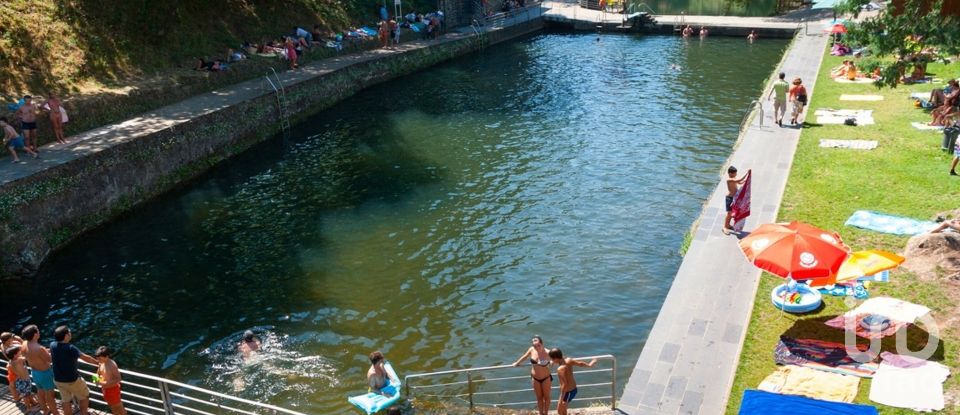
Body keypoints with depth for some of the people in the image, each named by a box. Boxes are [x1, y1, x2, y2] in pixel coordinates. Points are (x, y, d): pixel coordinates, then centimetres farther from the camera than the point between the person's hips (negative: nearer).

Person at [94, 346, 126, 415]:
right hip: (105, 388, 7)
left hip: (113, 389, -7)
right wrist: (97, 379, -12)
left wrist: (106, 383, -32)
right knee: (111, 405, 24)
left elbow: (118, 379, -25)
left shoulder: (112, 365, -27)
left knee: (117, 405, 10)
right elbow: (98, 373, 10)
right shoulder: (101, 363, -8)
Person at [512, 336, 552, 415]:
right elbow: (525, 356, 6)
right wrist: (517, 363, 18)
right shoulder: (531, 350, -14)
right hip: (535, 378, 3)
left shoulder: (547, 353, -27)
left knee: (546, 397, 15)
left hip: (546, 378, -3)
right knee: (539, 397, 15)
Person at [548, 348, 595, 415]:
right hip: (574, 389, 9)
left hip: (568, 392, -9)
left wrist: (561, 399, -25)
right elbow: (580, 363, 10)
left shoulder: (560, 369, -29)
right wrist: (589, 365, 31)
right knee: (562, 408, 26)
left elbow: (564, 384, -30)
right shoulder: (568, 360, -6)